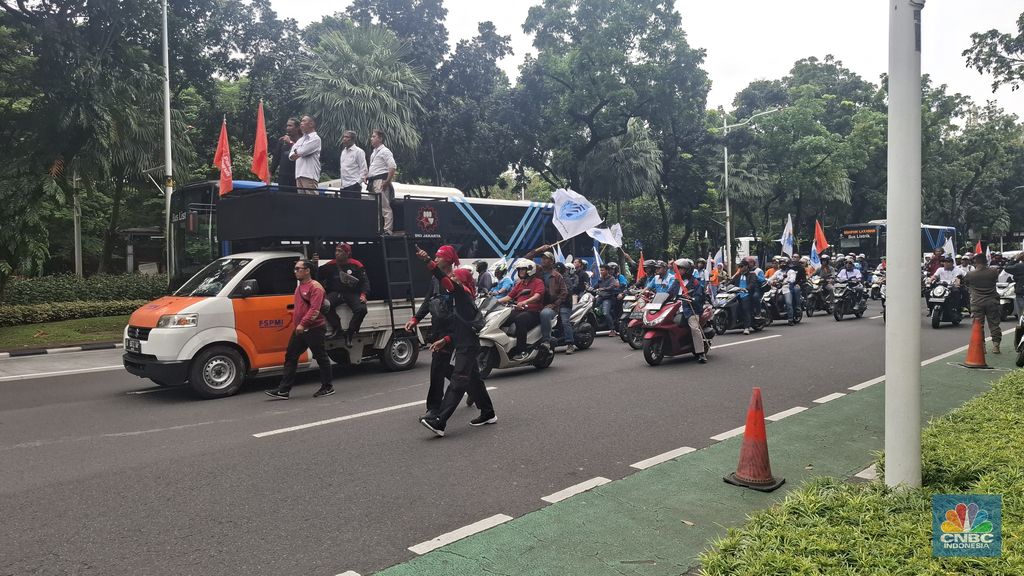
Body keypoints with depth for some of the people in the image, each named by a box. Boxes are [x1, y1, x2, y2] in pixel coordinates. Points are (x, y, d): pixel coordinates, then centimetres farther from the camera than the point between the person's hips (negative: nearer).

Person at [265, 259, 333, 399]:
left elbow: (314, 309, -23)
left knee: (321, 357, 2)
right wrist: (295, 320, 17)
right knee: (290, 357, 5)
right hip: (300, 329, 10)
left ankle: (328, 387, 15)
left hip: (314, 329, -10)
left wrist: (303, 324, -28)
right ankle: (283, 390, 6)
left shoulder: (315, 287, -14)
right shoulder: (300, 286, 17)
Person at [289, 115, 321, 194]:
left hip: (310, 175, -7)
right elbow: (291, 156, 16)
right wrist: (298, 153, -6)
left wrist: (296, 151, 9)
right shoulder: (300, 140, 22)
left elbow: (303, 151, -12)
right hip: (298, 175, 8)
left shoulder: (315, 138, -2)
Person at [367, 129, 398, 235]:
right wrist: (368, 178, 16)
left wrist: (387, 181, -21)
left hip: (381, 182, -10)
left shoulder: (385, 151, -8)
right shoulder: (374, 152, 21)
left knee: (385, 207, -10)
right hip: (373, 182, 10)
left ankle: (388, 231, -11)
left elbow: (393, 167, -17)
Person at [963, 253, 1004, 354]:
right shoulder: (993, 271, -6)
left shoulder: (969, 275, -8)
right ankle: (996, 345, 10)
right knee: (994, 324, 9)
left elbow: (965, 283, 11)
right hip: (992, 301, 1)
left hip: (977, 303, -1)